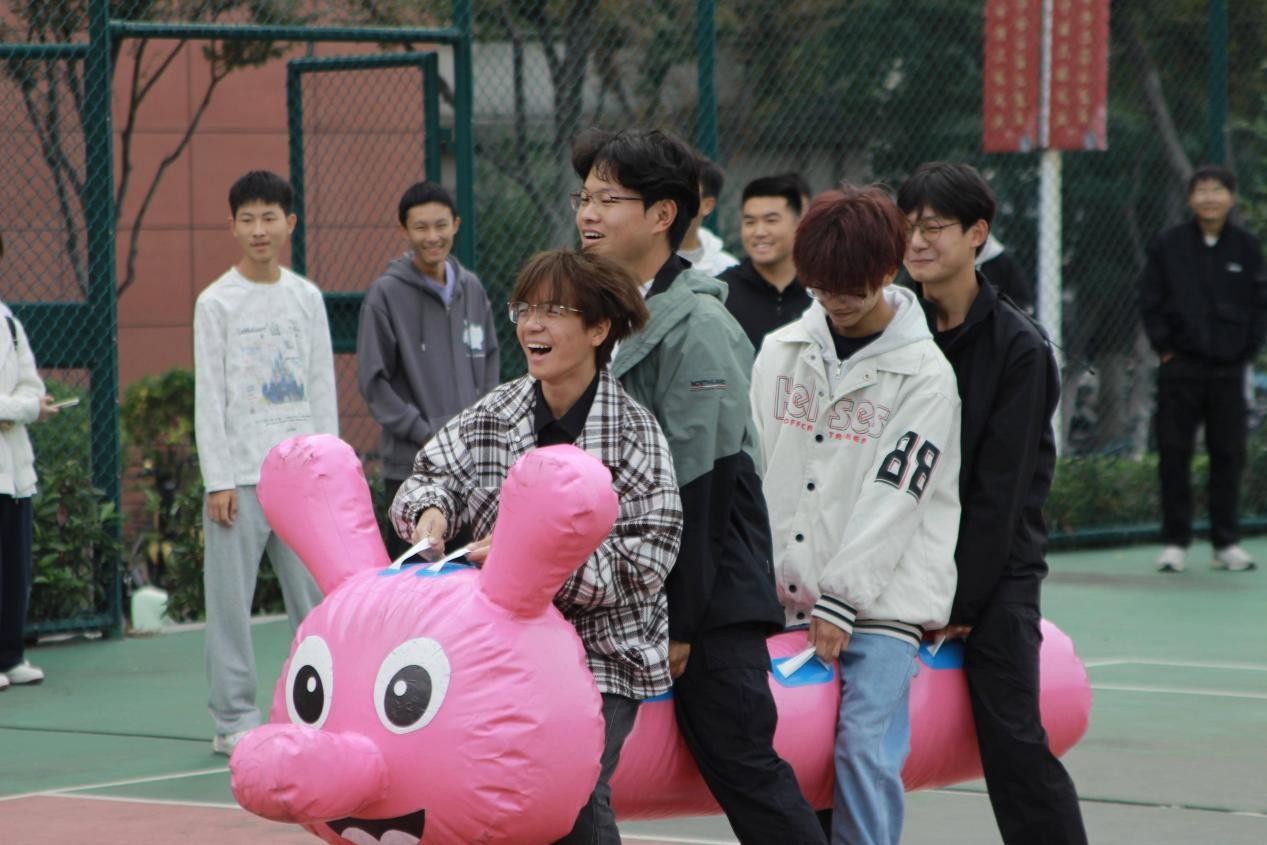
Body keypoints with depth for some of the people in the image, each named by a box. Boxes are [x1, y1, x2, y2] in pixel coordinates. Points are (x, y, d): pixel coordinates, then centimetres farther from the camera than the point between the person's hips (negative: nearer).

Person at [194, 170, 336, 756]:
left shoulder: (307, 297, 9)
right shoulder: (217, 303, -2)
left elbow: (322, 390, 12)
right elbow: (209, 398, -4)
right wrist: (218, 481, -9)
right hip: (240, 477, -4)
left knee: (317, 590, 4)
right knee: (231, 600, -3)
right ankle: (234, 719, 4)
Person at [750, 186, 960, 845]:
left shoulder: (925, 373, -5)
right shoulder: (780, 351, 10)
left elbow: (893, 499, -10)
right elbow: (753, 469, 12)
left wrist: (841, 600, -13)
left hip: (881, 597, -4)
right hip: (788, 594, 5)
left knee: (866, 749, -15)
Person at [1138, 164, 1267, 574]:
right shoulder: (1168, 245, 0)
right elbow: (1150, 302, 3)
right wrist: (1165, 348, -3)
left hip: (1229, 370, 1)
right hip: (1180, 369, -1)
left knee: (1228, 455, 3)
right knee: (1174, 455, 0)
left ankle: (1227, 543, 12)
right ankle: (1175, 543, 7)